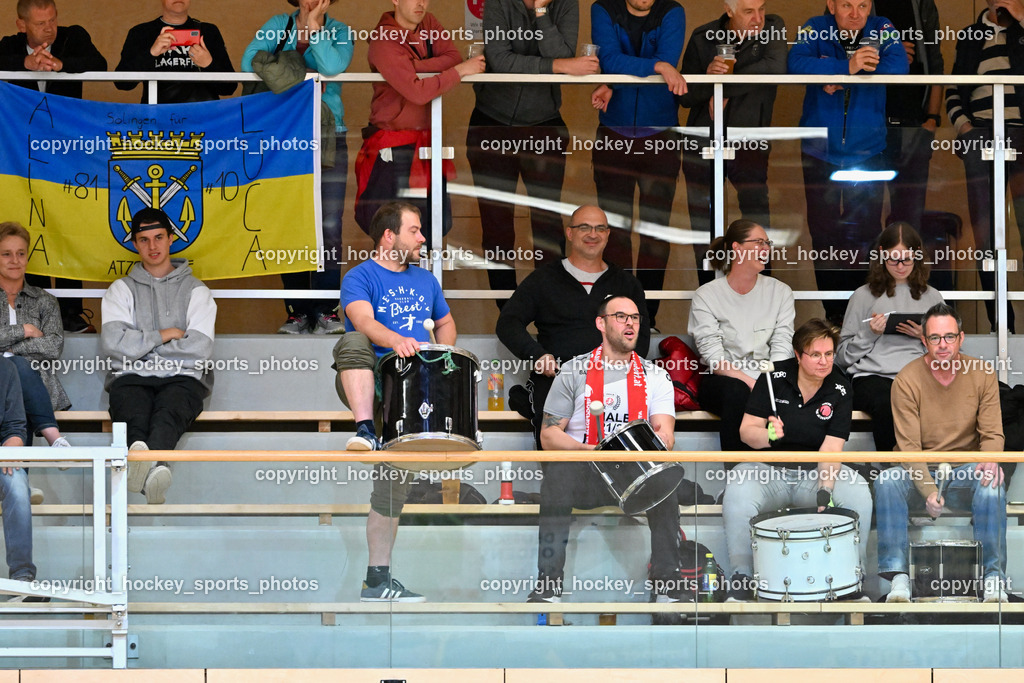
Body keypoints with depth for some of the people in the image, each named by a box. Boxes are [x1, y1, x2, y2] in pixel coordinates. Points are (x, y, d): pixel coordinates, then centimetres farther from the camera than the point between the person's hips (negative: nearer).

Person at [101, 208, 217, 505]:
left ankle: (140, 460, -71)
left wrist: (141, 345, 2)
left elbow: (200, 349, 2)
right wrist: (165, 335, 3)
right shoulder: (121, 290, 21)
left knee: (168, 411, -38)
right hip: (131, 379, 0)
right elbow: (112, 343, 3)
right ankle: (152, 470, -70)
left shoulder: (195, 291, 19)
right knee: (135, 413, -37)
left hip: (182, 378, 0)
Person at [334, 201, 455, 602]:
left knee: (395, 478, -2)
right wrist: (396, 340, -42)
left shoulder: (424, 280, 19)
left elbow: (446, 323, 32)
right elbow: (363, 321, -22)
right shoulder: (360, 277, -2)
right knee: (352, 344, -36)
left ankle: (378, 579, 0)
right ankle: (365, 430, -49)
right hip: (367, 385, -5)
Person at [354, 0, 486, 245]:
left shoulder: (429, 24, 7)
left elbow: (453, 57, -6)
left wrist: (414, 66, -18)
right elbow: (418, 92, -25)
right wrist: (461, 71, -19)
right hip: (394, 148, -7)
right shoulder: (384, 43, -17)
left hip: (426, 138, 7)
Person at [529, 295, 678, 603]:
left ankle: (669, 588, -25)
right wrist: (587, 450, -20)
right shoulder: (573, 372, 6)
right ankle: (548, 586, -30)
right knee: (558, 474, -33)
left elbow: (665, 434, -4)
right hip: (584, 476, -1)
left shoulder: (656, 376, 9)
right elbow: (549, 435, 0)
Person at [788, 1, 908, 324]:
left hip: (867, 151, 0)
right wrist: (847, 66, -36)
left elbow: (898, 66, -21)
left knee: (865, 236, 0)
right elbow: (797, 64, -23)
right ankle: (834, 314, 16)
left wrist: (834, 73, -24)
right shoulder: (814, 30, -5)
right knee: (824, 235, 5)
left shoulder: (882, 30, -3)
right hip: (820, 152, 0)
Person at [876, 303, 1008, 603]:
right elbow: (909, 445, -14)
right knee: (886, 482, -32)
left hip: (966, 472, 1)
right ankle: (898, 576, -32)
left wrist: (990, 459, -29)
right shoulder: (907, 380, -10)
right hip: (921, 473, -1)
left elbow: (992, 434, -4)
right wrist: (928, 490, -30)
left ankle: (993, 578, -29)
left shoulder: (982, 374, -3)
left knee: (992, 484, -33)